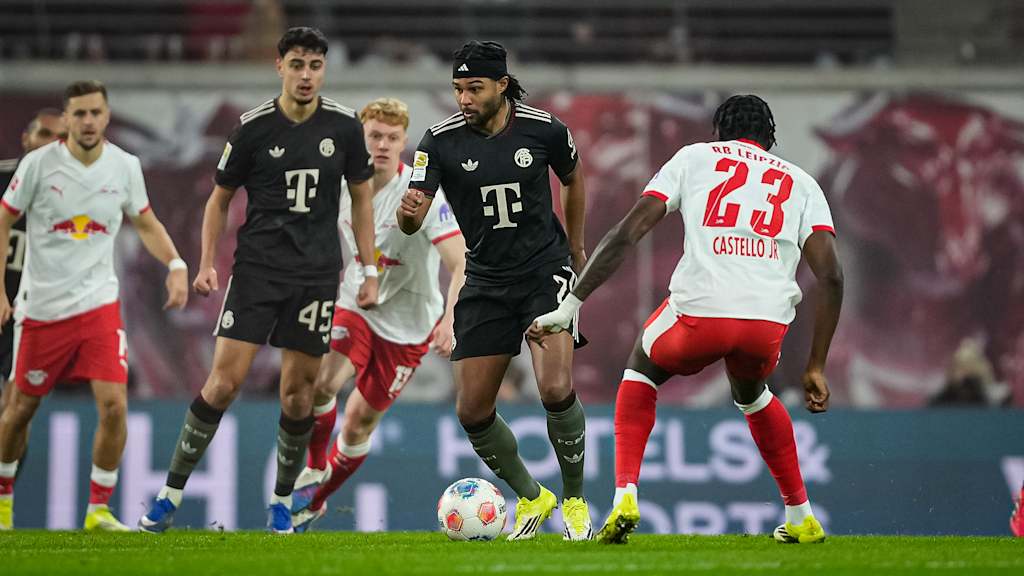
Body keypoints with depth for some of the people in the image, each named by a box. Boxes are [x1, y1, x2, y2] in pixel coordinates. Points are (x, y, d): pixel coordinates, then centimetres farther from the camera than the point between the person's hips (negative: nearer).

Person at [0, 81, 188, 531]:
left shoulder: (125, 167, -1)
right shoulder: (39, 164, -8)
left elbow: (146, 223, 14)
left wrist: (175, 265, -2)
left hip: (98, 303, 1)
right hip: (41, 305, -1)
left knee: (113, 405, -15)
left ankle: (98, 509, -2)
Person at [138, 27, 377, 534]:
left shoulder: (344, 126, 1)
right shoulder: (254, 128, -3)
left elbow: (361, 199, 12)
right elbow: (220, 198, 7)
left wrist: (370, 272, 8)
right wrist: (206, 263, -3)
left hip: (317, 274, 2)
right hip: (256, 267, -2)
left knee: (298, 390, 2)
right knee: (224, 381, -10)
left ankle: (282, 502, 18)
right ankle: (171, 494, -2)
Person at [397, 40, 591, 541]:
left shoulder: (544, 130, -10)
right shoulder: (441, 140, -11)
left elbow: (572, 180, 12)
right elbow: (411, 222, -17)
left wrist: (576, 249, 20)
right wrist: (408, 212, -41)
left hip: (545, 270, -2)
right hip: (485, 283, 2)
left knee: (556, 390, -22)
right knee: (472, 411, 0)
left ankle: (574, 500, 1)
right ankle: (530, 498, 24)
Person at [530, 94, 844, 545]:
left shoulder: (694, 157, 21)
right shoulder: (801, 183, 25)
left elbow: (626, 234, 9)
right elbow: (831, 276, 12)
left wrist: (568, 308, 10)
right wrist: (816, 368, 17)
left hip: (699, 310, -2)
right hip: (769, 321, 2)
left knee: (641, 371, 31)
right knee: (752, 394, 38)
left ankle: (624, 497, 13)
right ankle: (801, 519, 36)